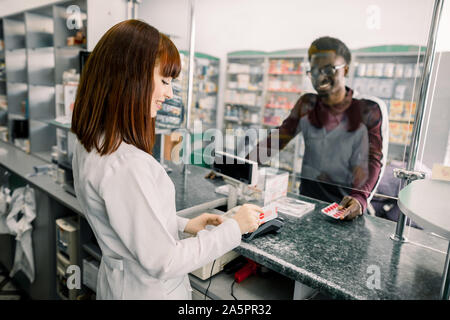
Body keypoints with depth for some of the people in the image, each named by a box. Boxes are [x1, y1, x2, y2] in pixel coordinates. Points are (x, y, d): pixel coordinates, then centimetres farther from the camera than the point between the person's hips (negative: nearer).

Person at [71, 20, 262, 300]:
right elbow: (162, 263, -26)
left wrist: (184, 224, 4)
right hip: (150, 290, -8)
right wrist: (234, 227, -18)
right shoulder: (127, 166, -34)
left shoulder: (89, 145, -4)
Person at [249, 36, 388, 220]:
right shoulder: (307, 105, 7)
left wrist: (360, 199, -31)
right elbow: (275, 140, 4)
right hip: (308, 198, 3)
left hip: (346, 205, -2)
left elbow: (376, 161, -12)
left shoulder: (370, 110, -4)